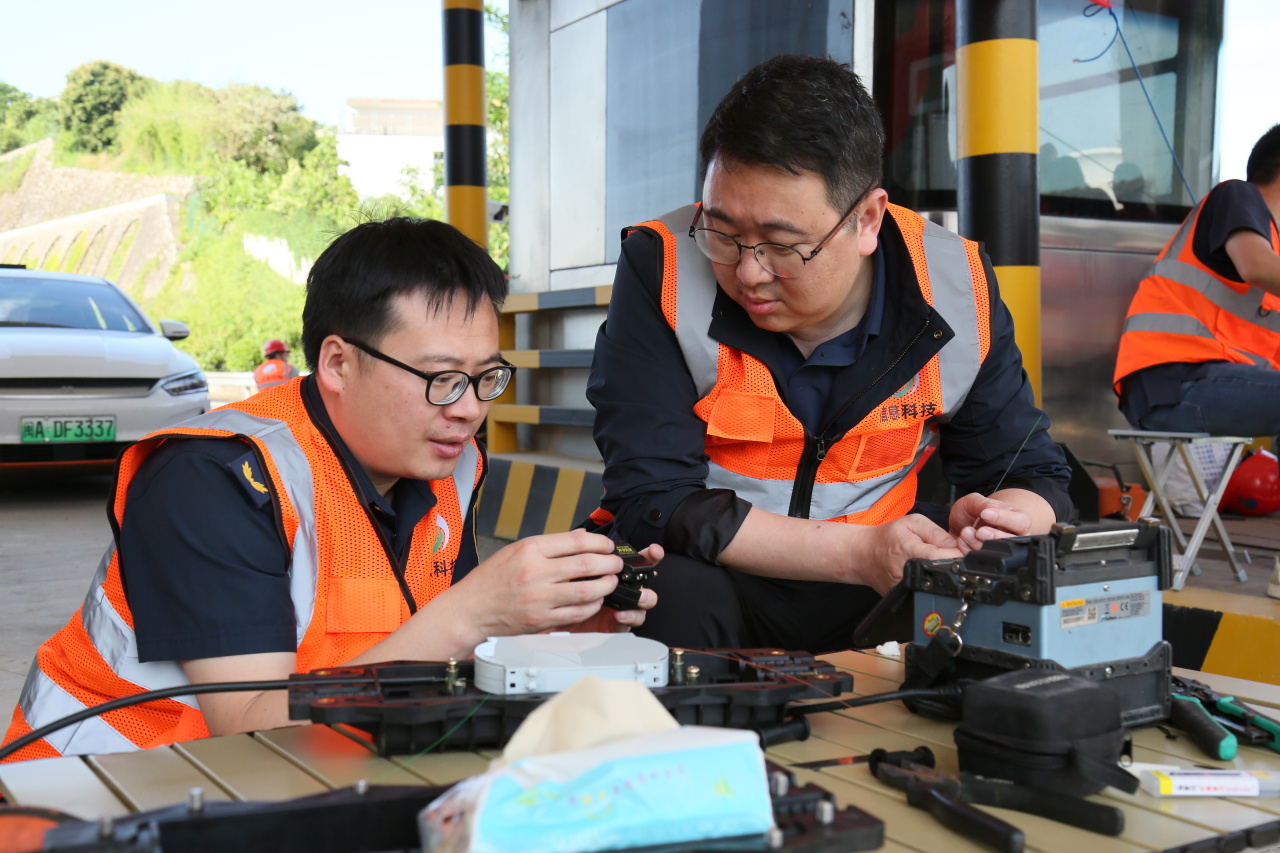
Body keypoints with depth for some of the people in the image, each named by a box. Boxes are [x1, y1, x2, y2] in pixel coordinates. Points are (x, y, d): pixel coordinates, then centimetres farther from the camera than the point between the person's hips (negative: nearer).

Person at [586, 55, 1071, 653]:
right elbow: (652, 501, -20)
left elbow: (1032, 475, 3)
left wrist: (1002, 521, -23)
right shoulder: (663, 269, -17)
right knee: (674, 594, -37)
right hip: (714, 575, -3)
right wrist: (860, 553, -27)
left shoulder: (955, 289, -9)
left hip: (878, 593, 4)